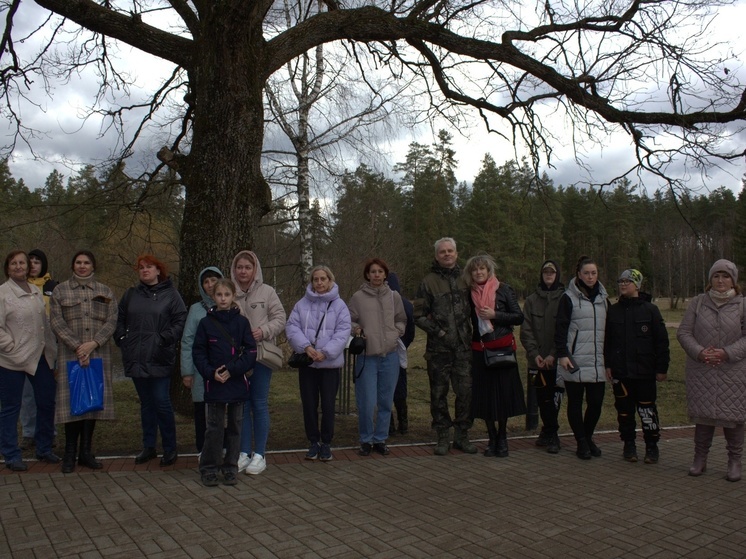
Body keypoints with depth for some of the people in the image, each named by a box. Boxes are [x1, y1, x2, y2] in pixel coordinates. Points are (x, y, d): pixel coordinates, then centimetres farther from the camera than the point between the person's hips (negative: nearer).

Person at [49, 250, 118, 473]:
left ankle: (86, 451, 14)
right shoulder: (60, 291, 7)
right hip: (70, 354, -2)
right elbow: (56, 322, -2)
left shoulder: (105, 292, 11)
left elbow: (111, 322, 2)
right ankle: (70, 453, 8)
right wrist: (77, 346, -13)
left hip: (99, 354, 2)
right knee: (72, 400, -3)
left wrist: (93, 344, -12)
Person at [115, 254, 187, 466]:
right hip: (136, 359, 5)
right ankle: (148, 447, 22)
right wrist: (122, 339, 6)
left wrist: (166, 339, -13)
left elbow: (180, 321, -4)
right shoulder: (131, 294, 14)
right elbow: (119, 319, 20)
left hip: (160, 359, -4)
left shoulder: (170, 294, 1)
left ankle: (170, 449, 8)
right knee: (146, 403, 12)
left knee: (162, 402, -5)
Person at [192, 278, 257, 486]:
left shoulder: (241, 322, 0)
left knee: (235, 427, 9)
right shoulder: (206, 323, 1)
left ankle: (230, 469, 21)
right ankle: (209, 469, 16)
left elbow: (251, 352, -2)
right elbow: (198, 352, 2)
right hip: (214, 384, -1)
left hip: (238, 382, 1)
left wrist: (232, 370, -13)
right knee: (214, 428, 3)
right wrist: (210, 373, -12)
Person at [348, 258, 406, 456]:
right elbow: (350, 321, 7)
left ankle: (380, 439, 24)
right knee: (367, 402, -3)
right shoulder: (358, 297, 0)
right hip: (367, 355, -2)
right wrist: (356, 329, -13)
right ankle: (366, 440, 17)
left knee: (386, 401, 9)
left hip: (390, 355, 3)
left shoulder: (394, 296, 7)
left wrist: (396, 332, -1)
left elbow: (402, 320, 17)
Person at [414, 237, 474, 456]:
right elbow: (419, 315, 0)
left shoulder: (465, 279, 10)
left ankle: (462, 435, 16)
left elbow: (474, 309, 18)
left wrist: (472, 331, 6)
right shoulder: (429, 282, 1)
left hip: (463, 347, 2)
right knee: (439, 393, 6)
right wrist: (437, 331, -9)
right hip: (438, 348, -2)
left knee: (466, 391, 1)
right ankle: (443, 437, 18)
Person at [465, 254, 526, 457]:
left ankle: (502, 437, 18)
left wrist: (495, 315, -13)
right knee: (484, 395, 4)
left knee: (503, 393, 0)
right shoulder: (471, 294, 7)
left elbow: (519, 318, -4)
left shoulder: (504, 290, -1)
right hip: (480, 351, 3)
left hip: (503, 348, -2)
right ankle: (492, 438, 18)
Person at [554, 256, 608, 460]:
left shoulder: (603, 298, 15)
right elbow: (560, 328, -5)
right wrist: (562, 354, -13)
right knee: (575, 403, 3)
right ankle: (581, 443, 17)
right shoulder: (569, 298, -1)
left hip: (597, 363, 4)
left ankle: (588, 438, 25)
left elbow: (608, 329, 20)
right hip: (575, 362, -4)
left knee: (596, 402, 4)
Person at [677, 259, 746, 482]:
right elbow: (683, 332, 2)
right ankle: (700, 458, 21)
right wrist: (699, 352, -14)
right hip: (701, 372, 1)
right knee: (702, 415, 8)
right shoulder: (698, 302, 4)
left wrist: (727, 353, -17)